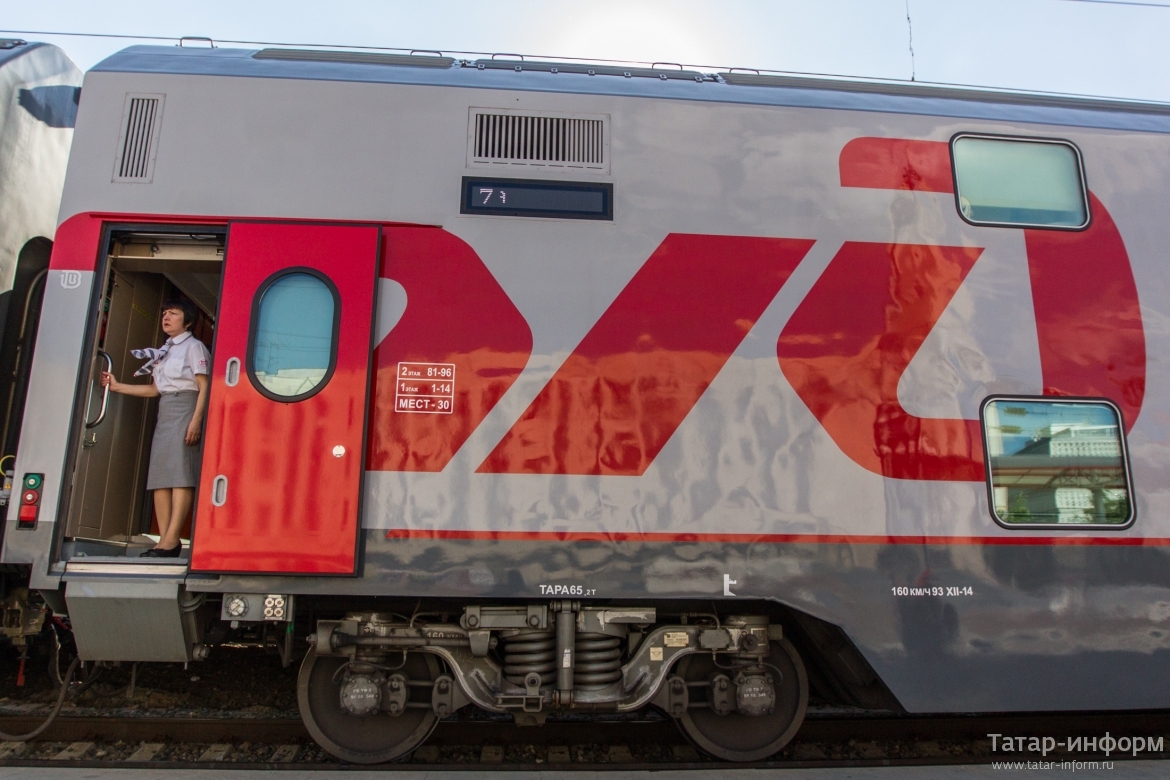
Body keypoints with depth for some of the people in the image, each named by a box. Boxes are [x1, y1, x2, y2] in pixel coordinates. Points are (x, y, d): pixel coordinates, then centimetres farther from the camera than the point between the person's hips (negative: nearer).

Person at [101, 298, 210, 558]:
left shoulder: (193, 347, 0)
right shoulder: (164, 351, 22)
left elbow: (204, 388, -9)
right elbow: (154, 389, 23)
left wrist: (196, 421, -20)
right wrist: (117, 386, 18)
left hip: (185, 409, -8)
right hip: (164, 412, 9)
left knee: (180, 472, -15)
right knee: (160, 476, 0)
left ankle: (171, 539, -21)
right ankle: (165, 539, 0)